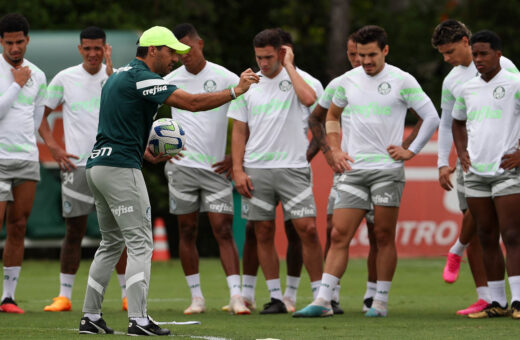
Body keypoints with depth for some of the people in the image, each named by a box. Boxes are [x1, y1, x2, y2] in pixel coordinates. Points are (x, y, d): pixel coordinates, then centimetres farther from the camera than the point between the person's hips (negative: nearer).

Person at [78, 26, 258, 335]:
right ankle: (139, 320, -15)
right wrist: (236, 91, -12)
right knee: (140, 243, -8)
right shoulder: (141, 77, -11)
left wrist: (145, 153, 16)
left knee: (111, 243, 16)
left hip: (97, 166, 10)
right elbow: (192, 103, -19)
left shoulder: (120, 76, 20)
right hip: (120, 168, -10)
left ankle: (90, 317, 15)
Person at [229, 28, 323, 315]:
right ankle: (275, 297, 10)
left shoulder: (295, 78, 0)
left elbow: (309, 98, -24)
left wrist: (289, 65, -13)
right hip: (256, 170, 3)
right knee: (263, 232, 3)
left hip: (293, 167, -3)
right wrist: (237, 170, 2)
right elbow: (240, 131, 11)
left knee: (307, 228, -9)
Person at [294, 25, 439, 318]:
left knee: (384, 236, -1)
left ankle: (381, 302, 6)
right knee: (339, 235, -4)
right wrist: (335, 149, 12)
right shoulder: (348, 80, 9)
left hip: (388, 169, -3)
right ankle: (323, 300, -6)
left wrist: (411, 151, -3)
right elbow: (332, 115, 25)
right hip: (354, 170, 3)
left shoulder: (402, 81, -3)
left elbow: (431, 118, 1)